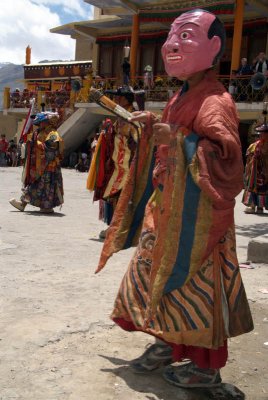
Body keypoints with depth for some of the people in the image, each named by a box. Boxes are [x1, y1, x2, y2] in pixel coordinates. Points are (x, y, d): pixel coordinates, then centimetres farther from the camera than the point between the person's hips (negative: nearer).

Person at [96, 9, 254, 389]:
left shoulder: (214, 100, -15)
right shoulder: (182, 96, 14)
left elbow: (225, 153, -26)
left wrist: (178, 138, -30)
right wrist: (154, 124, 12)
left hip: (196, 210, -9)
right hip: (166, 204, 9)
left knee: (193, 280, -1)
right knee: (155, 271, 15)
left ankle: (207, 366, 15)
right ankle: (167, 342, 32)